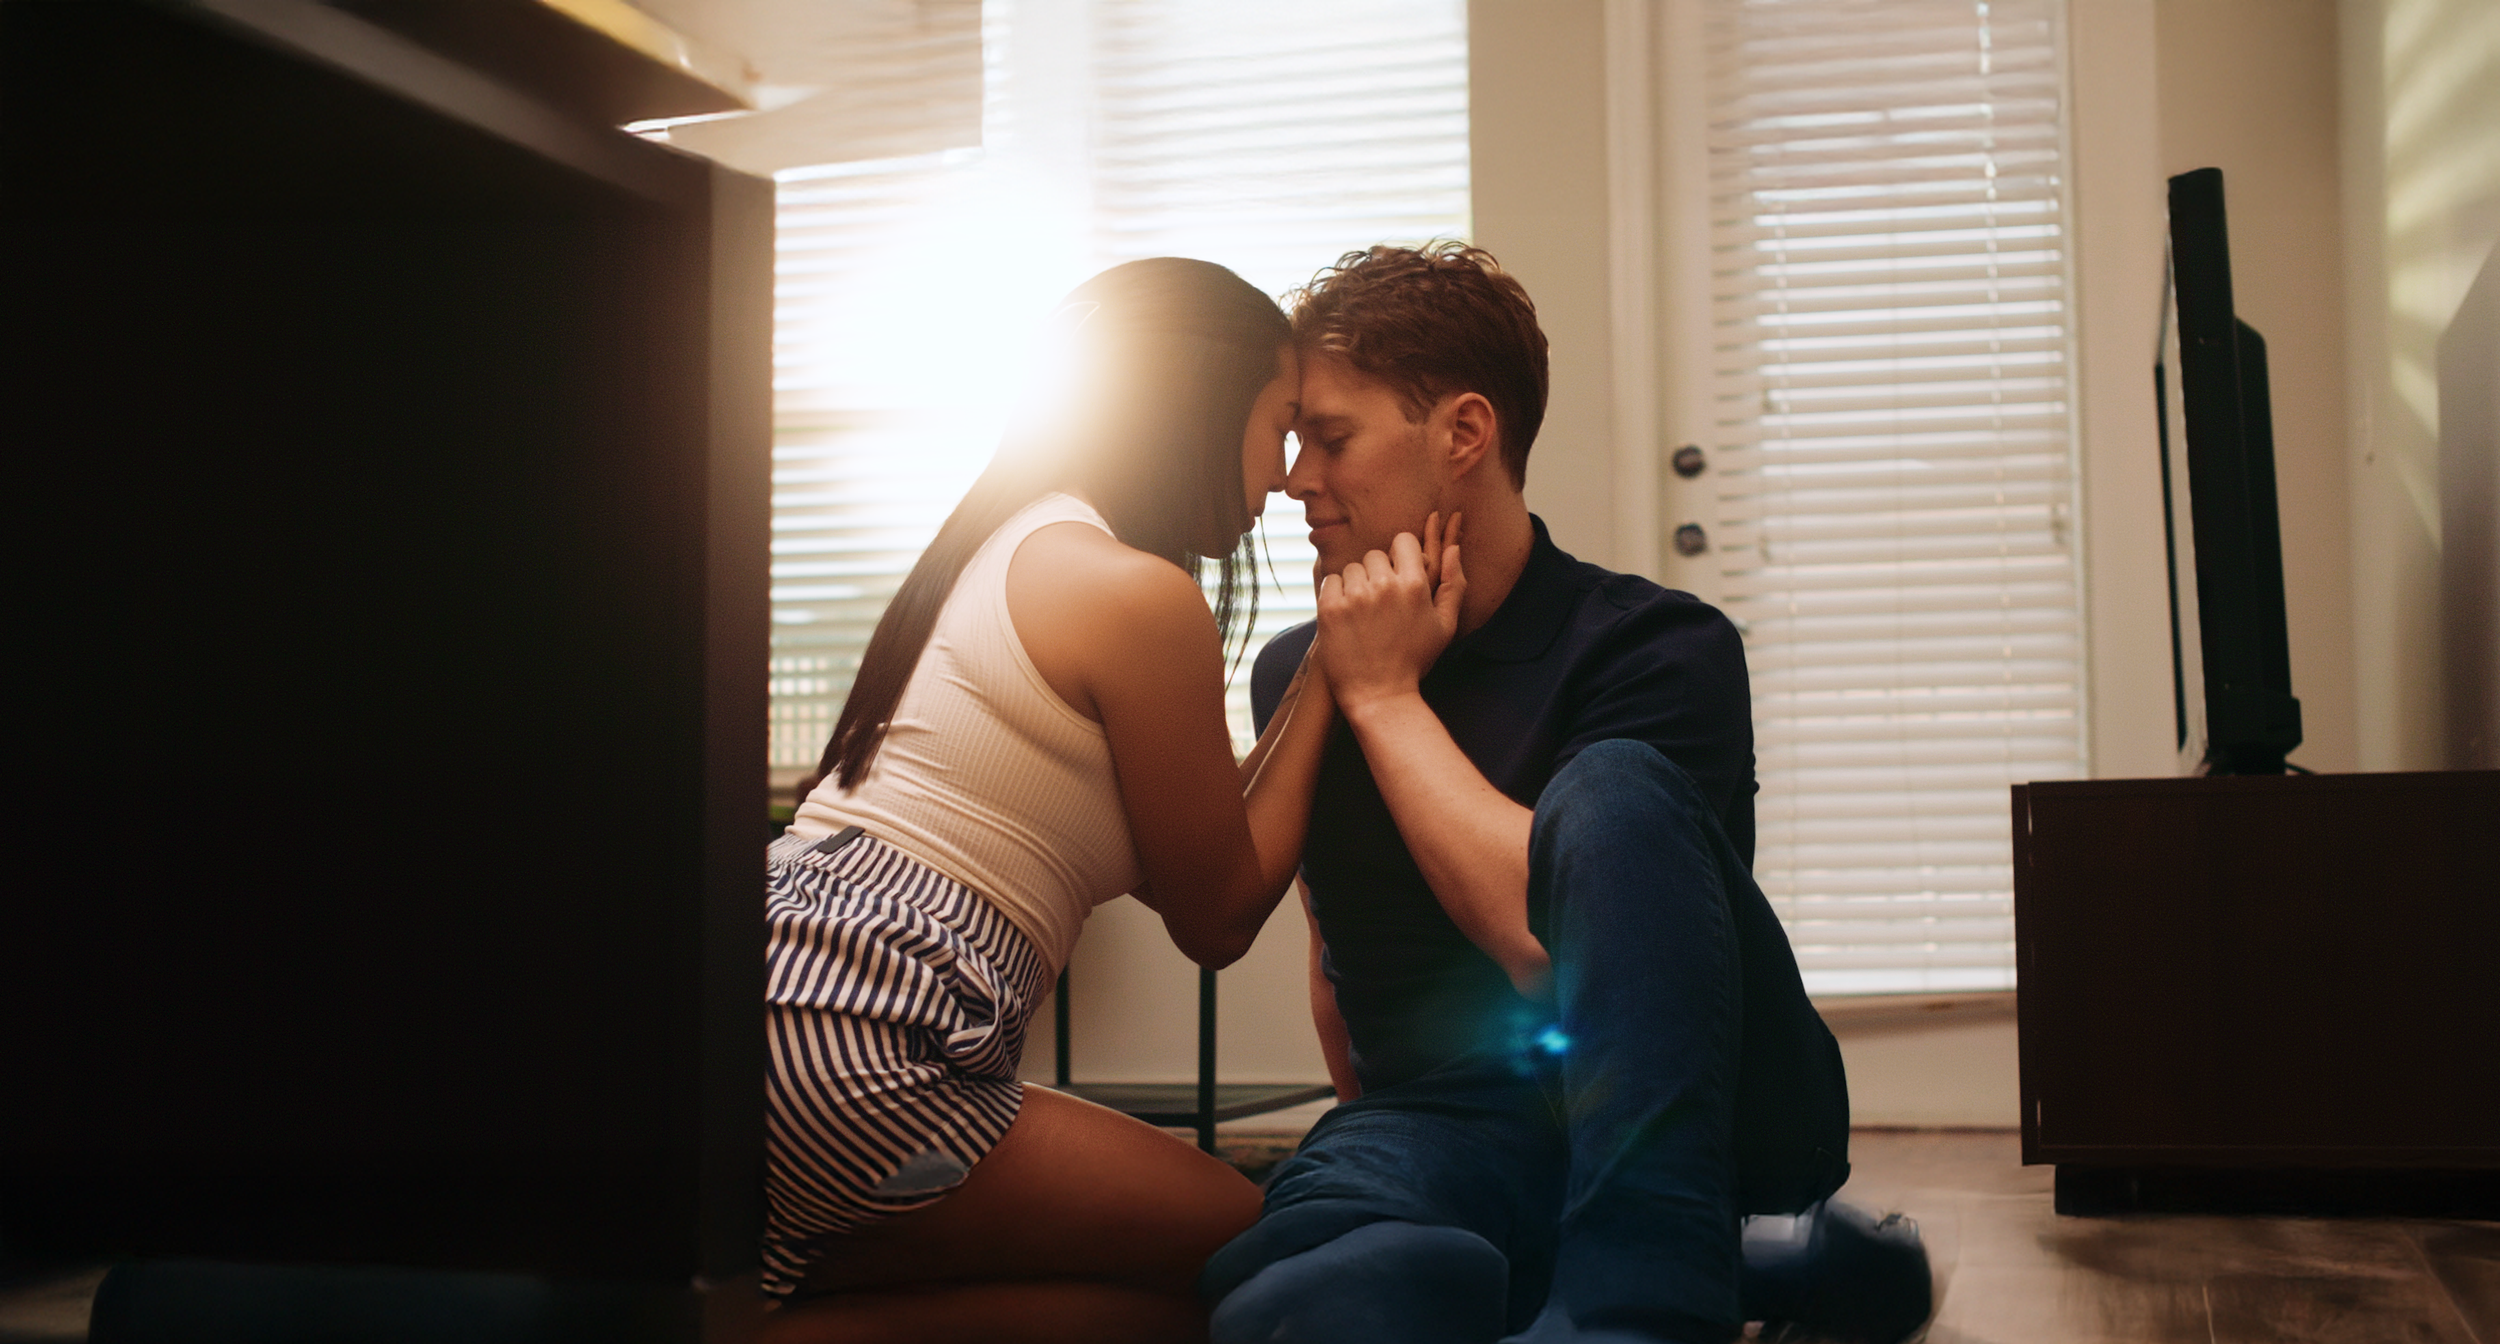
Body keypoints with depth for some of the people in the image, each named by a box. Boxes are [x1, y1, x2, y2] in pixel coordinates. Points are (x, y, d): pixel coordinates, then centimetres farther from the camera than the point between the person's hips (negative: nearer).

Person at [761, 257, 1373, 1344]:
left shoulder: (1013, 546, 20)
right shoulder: (1143, 595, -10)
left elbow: (1187, 850, 23)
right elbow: (1216, 918, 1)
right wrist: (1338, 676, 6)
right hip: (844, 1062, -10)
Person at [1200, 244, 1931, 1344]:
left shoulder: (1661, 646, -6)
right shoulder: (1292, 674, 11)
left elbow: (1552, 936, -21)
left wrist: (1385, 697, -12)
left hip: (1690, 1120, -4)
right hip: (1445, 1121, 4)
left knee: (1611, 788, -30)